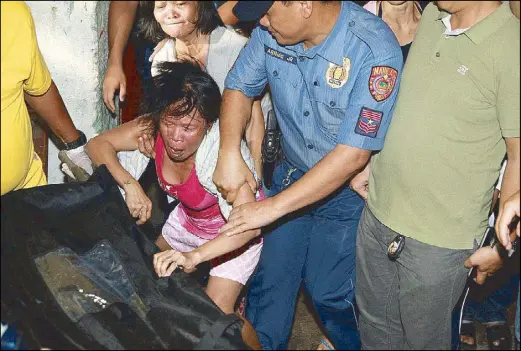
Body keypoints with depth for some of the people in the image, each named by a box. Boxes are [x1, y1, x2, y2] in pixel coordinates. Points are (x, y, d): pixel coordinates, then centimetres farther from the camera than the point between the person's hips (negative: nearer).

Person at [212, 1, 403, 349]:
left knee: (330, 292, 5)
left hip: (348, 188, -4)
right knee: (269, 280, 11)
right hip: (292, 173, 5)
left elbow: (353, 153, -31)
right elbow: (240, 86, 2)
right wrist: (229, 154, -15)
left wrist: (274, 206, -29)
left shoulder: (375, 50, -30)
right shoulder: (272, 30, -14)